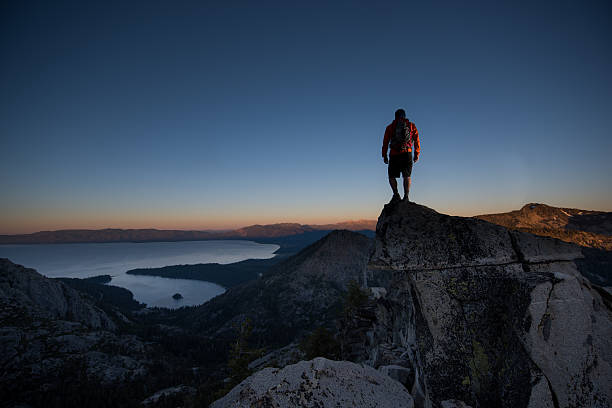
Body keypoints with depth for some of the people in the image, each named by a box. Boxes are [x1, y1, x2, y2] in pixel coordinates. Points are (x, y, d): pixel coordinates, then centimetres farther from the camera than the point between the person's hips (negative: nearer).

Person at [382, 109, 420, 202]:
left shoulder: (390, 127, 10)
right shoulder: (411, 126, 12)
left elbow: (385, 142, 6)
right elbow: (417, 141, 7)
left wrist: (384, 156, 10)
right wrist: (417, 154, 11)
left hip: (394, 155, -1)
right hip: (407, 154, 1)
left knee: (392, 176, 9)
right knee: (407, 177, 7)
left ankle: (396, 194, -8)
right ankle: (406, 197, -1)